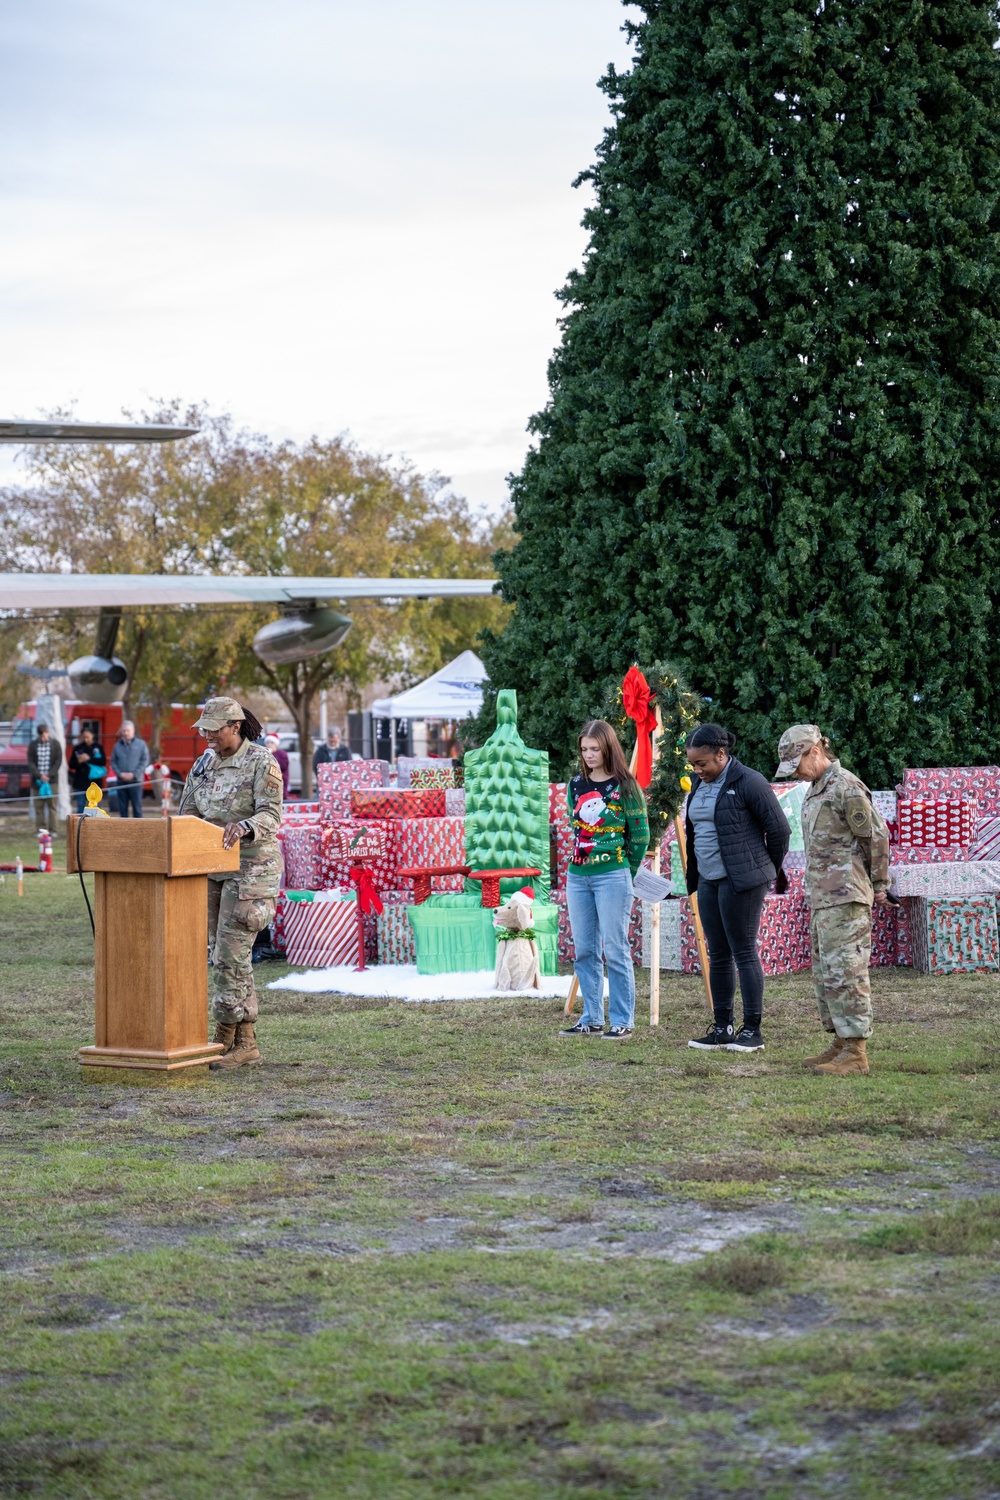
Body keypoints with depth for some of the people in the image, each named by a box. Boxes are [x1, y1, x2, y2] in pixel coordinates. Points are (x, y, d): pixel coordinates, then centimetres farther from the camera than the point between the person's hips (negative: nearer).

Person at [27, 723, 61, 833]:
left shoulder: (55, 744, 3)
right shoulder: (33, 745, 5)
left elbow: (58, 761, 0)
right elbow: (30, 762, 1)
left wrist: (49, 775, -10)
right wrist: (39, 776, -11)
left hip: (51, 779, -1)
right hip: (37, 780, 1)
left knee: (51, 805, -2)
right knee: (38, 806, 1)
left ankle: (52, 830, 0)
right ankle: (40, 829, 5)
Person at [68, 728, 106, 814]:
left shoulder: (97, 747, 4)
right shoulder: (77, 748, 7)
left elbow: (103, 761, -7)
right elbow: (71, 765, 8)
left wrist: (89, 759, -14)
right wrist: (79, 762, -12)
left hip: (94, 781, -1)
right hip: (80, 783, 1)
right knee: (80, 807, 2)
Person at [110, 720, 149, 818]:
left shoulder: (141, 744, 1)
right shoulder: (117, 745, 9)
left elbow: (145, 761, -2)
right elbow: (113, 762, 10)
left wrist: (134, 774, -10)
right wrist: (120, 773, -7)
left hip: (135, 781, -3)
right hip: (121, 781, 3)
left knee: (137, 806, -2)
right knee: (122, 807, 5)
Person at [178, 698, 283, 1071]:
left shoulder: (261, 762, -9)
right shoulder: (203, 765, 11)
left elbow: (271, 816, -17)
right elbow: (188, 813, 13)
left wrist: (243, 827, -36)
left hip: (250, 866, -7)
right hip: (211, 867, 7)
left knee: (231, 953, -11)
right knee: (222, 953, 8)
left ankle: (236, 1040, -4)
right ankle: (243, 1040, 14)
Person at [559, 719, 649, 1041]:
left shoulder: (624, 786, -5)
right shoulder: (576, 784, 10)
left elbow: (640, 835, -2)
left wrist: (625, 870, 4)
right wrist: (581, 856, 14)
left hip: (612, 877, -6)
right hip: (577, 875, 6)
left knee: (615, 950, -5)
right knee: (584, 950, 8)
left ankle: (622, 1022, -1)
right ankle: (591, 1019, 16)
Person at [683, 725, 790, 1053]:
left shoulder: (748, 783, -13)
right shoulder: (699, 784, 11)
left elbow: (779, 829, -10)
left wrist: (770, 870, 2)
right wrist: (694, 877, 17)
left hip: (742, 880, -8)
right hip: (709, 880, 8)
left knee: (744, 953, -6)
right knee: (718, 955, 10)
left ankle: (753, 1031, -2)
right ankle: (722, 1028, 15)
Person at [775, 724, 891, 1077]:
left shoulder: (846, 788, -13)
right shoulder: (815, 790, 18)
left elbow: (877, 836, -11)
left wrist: (879, 885, -4)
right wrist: (813, 894, 18)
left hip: (845, 899, -10)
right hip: (821, 899, 10)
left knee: (845, 972, -11)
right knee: (825, 974, 13)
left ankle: (856, 1053, -10)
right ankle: (841, 1043, 19)